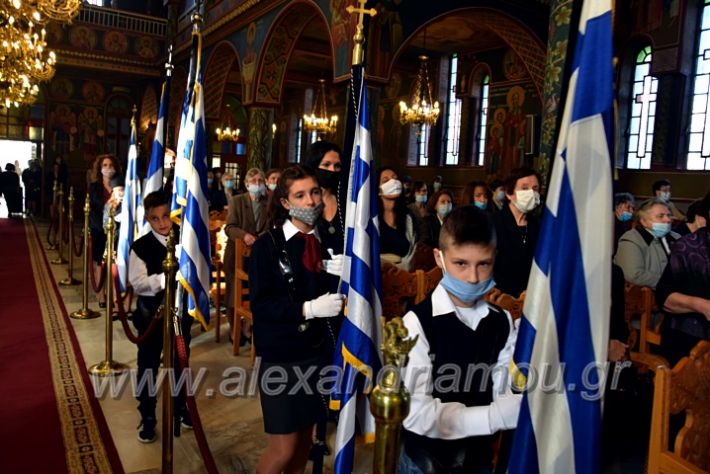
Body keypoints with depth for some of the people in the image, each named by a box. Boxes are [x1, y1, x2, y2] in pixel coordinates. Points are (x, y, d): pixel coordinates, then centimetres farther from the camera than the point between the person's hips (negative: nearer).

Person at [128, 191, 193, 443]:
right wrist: (163, 278, -32)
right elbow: (137, 284, -19)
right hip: (151, 314, -3)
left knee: (180, 362, 18)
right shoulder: (140, 247, -10)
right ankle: (147, 417, 25)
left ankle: (180, 407, 38)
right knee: (148, 365, 9)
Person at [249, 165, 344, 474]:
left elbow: (336, 293, 10)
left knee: (305, 439, 16)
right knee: (283, 448, 3)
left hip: (318, 352, 4)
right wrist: (307, 309, -24)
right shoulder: (268, 245, -9)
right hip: (281, 356, -4)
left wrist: (346, 276, -10)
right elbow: (260, 304, -15)